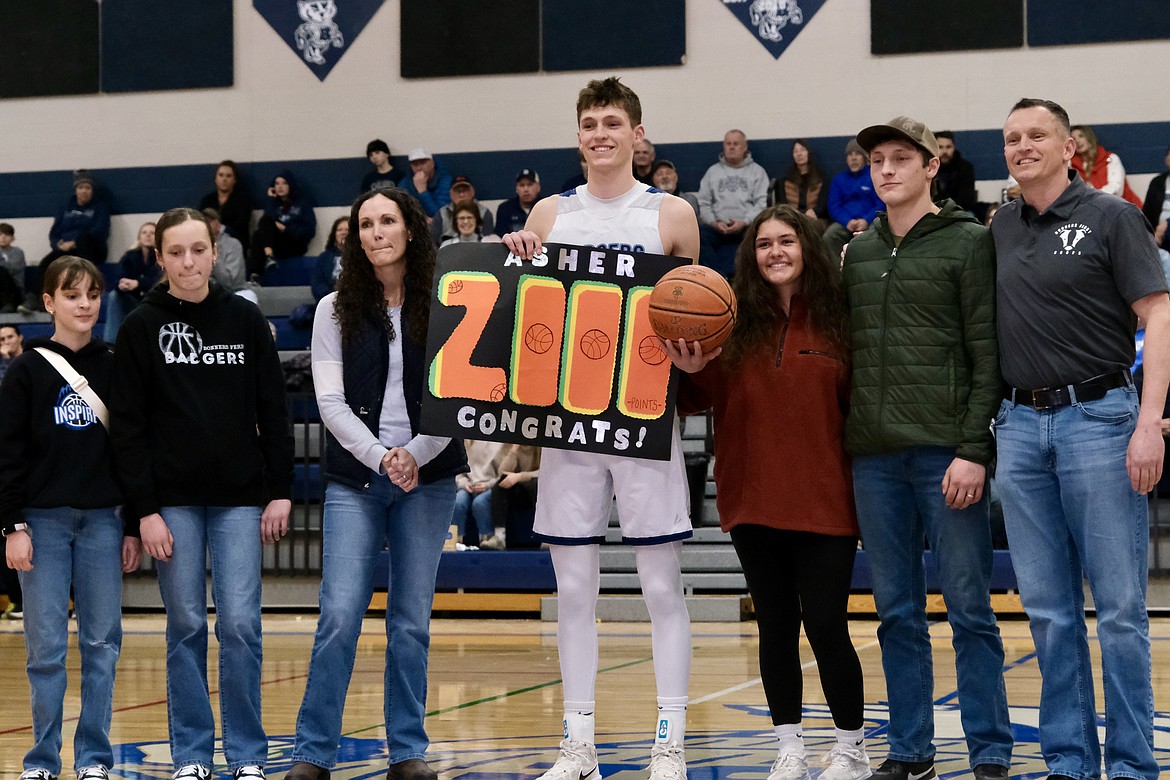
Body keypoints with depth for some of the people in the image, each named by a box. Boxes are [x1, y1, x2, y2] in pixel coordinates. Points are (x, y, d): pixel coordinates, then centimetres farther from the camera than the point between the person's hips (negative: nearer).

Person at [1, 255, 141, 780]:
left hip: (102, 520, 2)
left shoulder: (114, 369, 7)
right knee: (46, 646, 0)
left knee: (102, 642, 3)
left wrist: (134, 527, 5)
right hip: (43, 520, -2)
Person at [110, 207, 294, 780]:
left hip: (240, 496, 1)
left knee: (240, 625, -4)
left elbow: (273, 411, 6)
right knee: (186, 627, 3)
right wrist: (144, 510, -8)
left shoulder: (244, 319, 4)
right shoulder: (140, 328, 0)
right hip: (173, 498, -1)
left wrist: (280, 491, 1)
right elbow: (127, 426, -2)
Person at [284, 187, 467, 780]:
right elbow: (330, 401, -2)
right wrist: (380, 457, -14)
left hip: (428, 478, 0)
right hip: (354, 480, 0)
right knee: (339, 615, -8)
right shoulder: (336, 310, 4)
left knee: (412, 621, 4)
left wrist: (416, 453, -14)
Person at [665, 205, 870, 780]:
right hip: (753, 501, 3)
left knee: (826, 626, -2)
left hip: (824, 502, -3)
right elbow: (707, 401, 5)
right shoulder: (735, 322, 4)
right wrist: (693, 371, -15)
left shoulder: (837, 320, -3)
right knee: (776, 626, 10)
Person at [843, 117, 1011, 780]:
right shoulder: (858, 253, 16)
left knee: (970, 610, -2)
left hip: (946, 452, -5)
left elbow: (987, 354, -6)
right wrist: (846, 446, 9)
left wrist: (974, 450, -14)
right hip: (875, 457, 5)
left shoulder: (968, 242, 0)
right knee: (898, 613, 9)